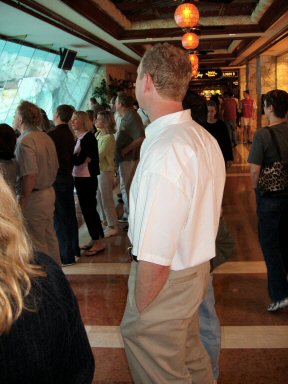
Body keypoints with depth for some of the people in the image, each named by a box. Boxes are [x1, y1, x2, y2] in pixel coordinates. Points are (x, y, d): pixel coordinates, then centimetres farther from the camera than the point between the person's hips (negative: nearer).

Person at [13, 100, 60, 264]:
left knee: (36, 243, 3)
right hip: (49, 193, 9)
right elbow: (55, 167, 14)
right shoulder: (46, 137, 8)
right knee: (50, 237, 19)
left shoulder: (25, 141, -19)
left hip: (33, 197, -9)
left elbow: (30, 175, -25)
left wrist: (22, 201, -20)